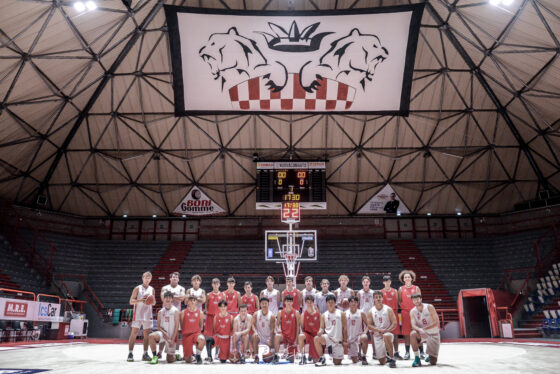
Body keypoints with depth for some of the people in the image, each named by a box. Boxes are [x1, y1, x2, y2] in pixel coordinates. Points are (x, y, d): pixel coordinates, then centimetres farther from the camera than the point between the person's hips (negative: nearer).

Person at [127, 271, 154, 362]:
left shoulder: (152, 289, 11)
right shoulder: (137, 288, 0)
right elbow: (131, 301, -4)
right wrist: (140, 300, -20)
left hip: (148, 314, 4)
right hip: (138, 314, -4)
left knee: (147, 334, 4)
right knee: (134, 333, -4)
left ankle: (145, 354, 11)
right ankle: (130, 353, 1)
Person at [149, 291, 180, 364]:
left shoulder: (175, 311, -3)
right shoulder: (160, 312, 7)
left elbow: (176, 326, -6)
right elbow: (159, 326, 5)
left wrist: (173, 339, -12)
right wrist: (164, 333, -15)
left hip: (172, 336, -2)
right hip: (163, 333, 2)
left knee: (170, 359, 0)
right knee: (151, 336, -30)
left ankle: (175, 356, 37)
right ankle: (155, 356, -15)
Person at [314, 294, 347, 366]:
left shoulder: (341, 314, 2)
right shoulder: (324, 315, 6)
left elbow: (344, 328, 3)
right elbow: (322, 328, 4)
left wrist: (345, 340, -3)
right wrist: (320, 332, -20)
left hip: (338, 340, -1)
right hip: (328, 337, 1)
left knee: (337, 362, 2)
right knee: (316, 339, -33)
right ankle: (322, 358, -15)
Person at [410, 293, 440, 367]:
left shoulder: (429, 307, -13)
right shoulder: (412, 311, -6)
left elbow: (436, 322, -17)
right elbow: (413, 325, -15)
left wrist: (424, 328, -28)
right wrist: (420, 330, -38)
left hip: (433, 334, -2)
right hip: (422, 333, 2)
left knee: (433, 362, -3)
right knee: (412, 334, -34)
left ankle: (431, 356, 37)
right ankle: (417, 359, -22)